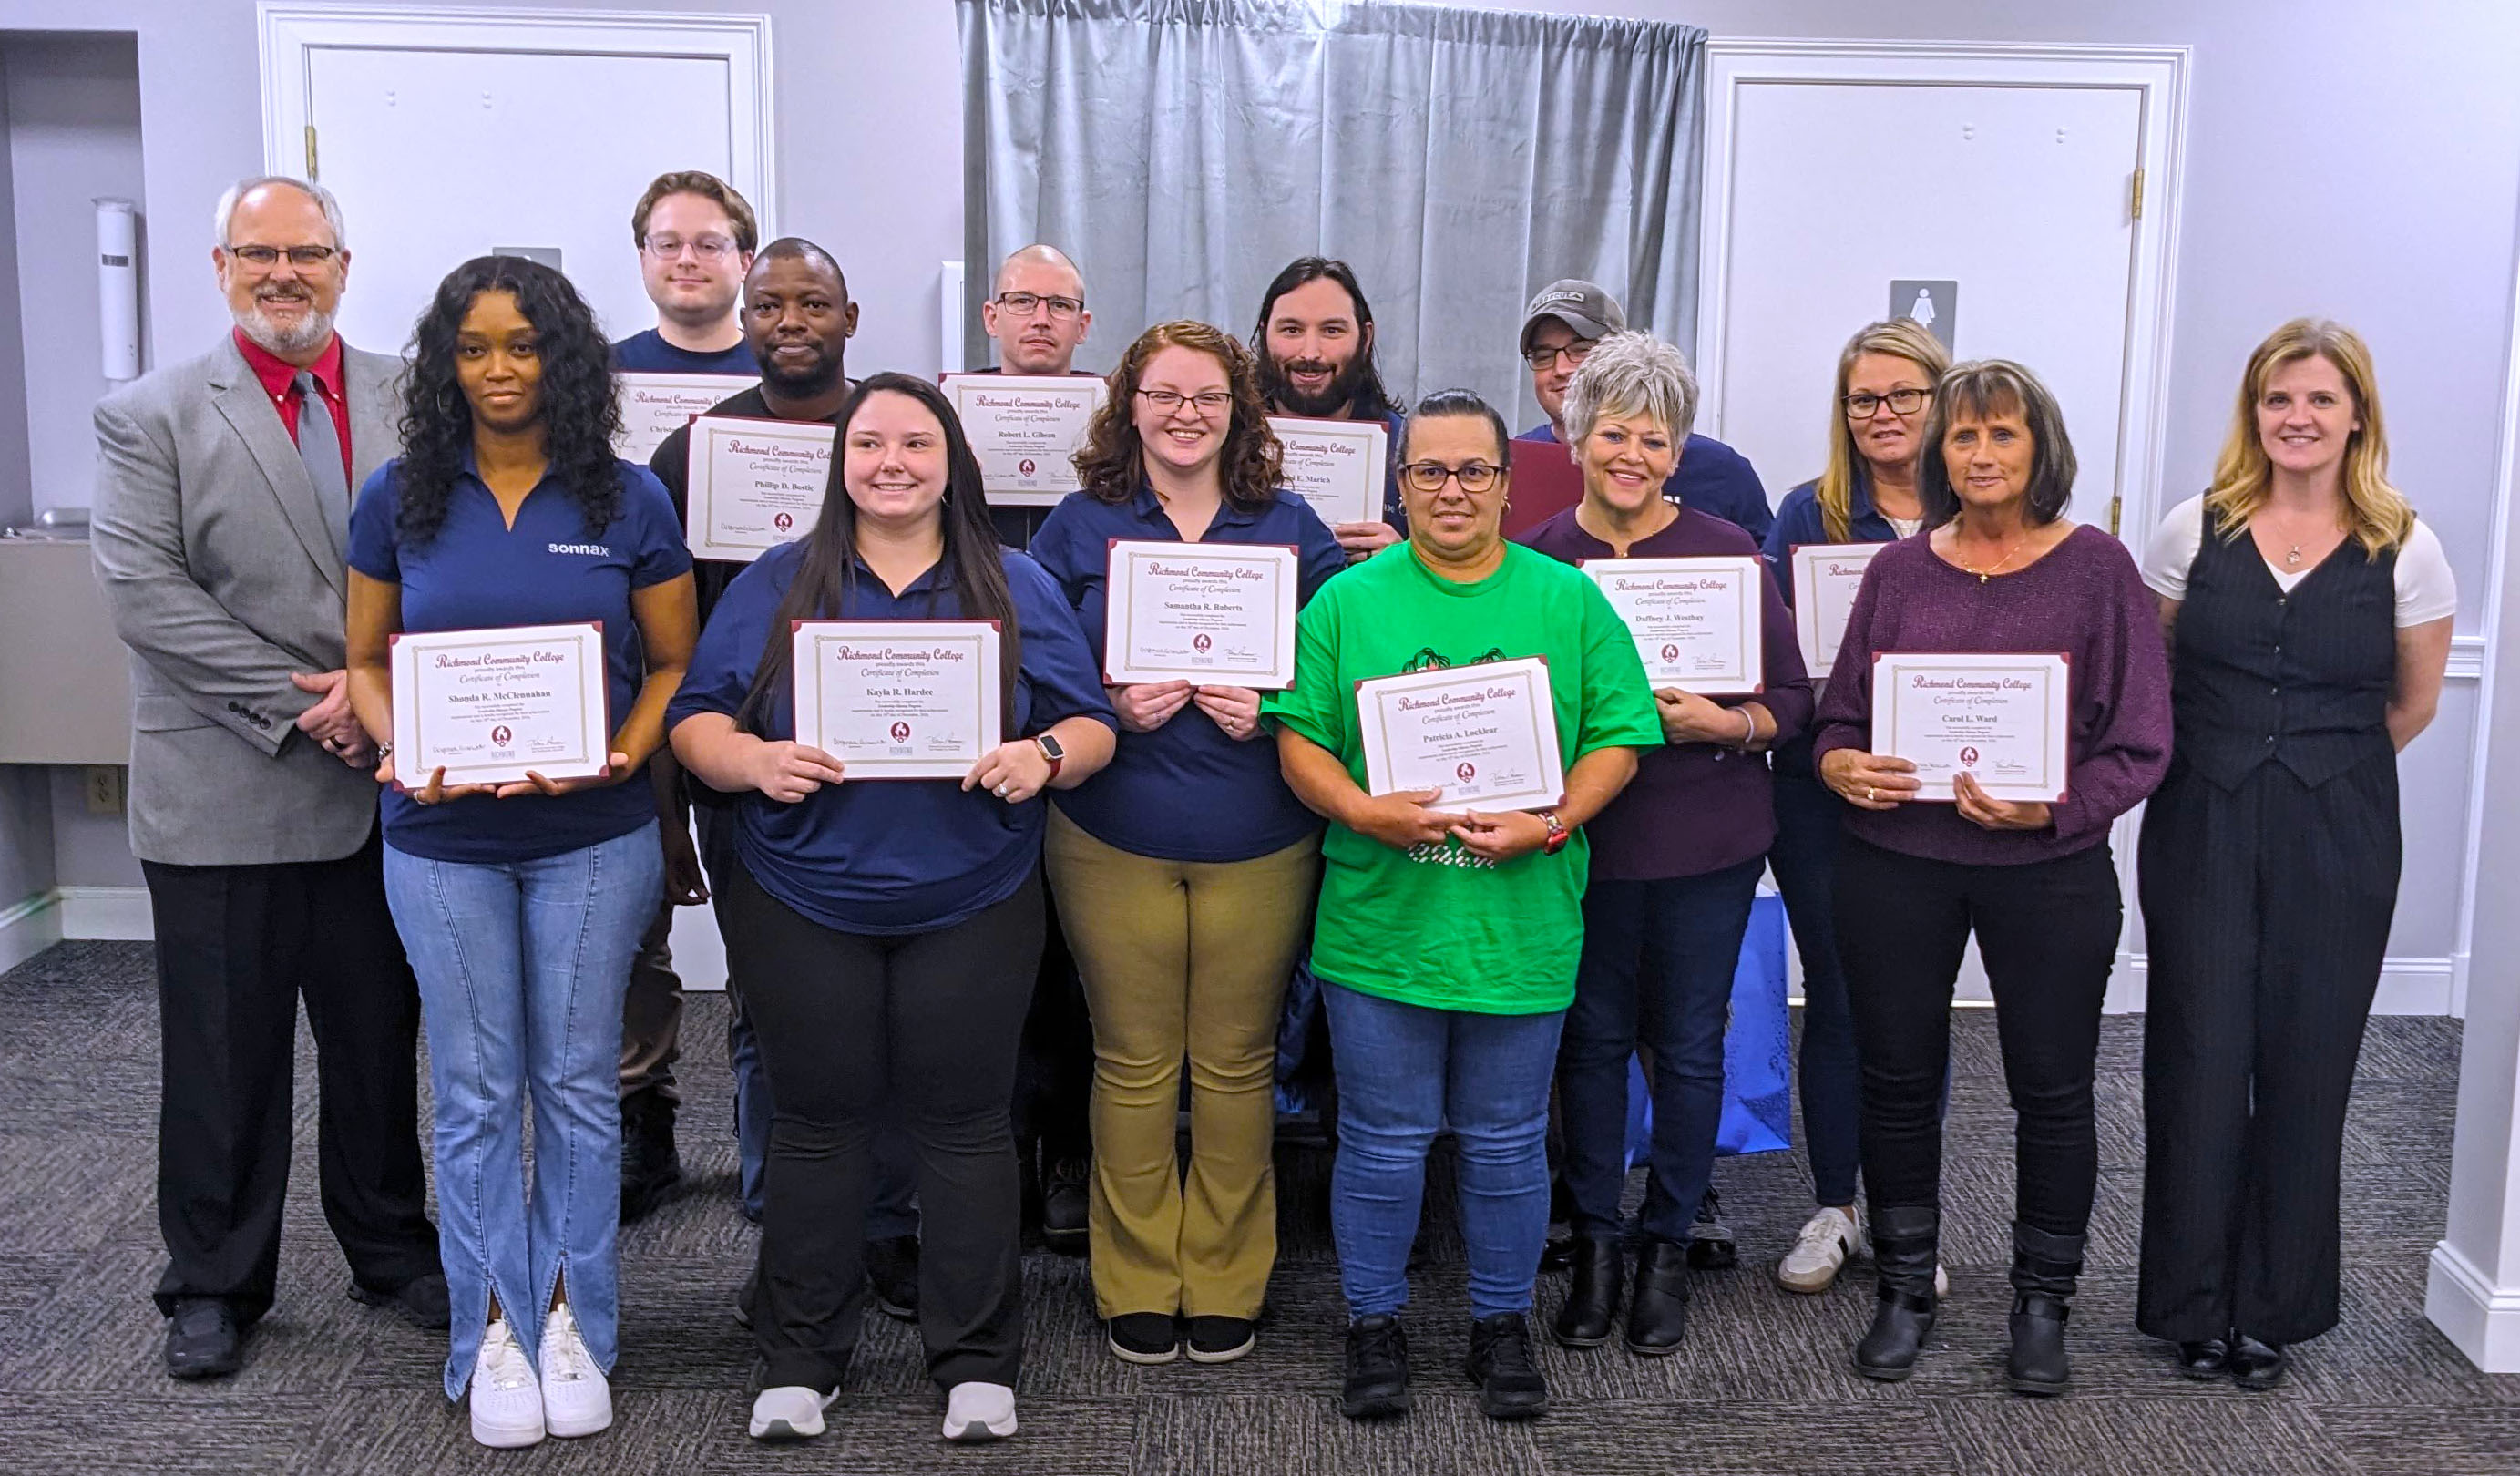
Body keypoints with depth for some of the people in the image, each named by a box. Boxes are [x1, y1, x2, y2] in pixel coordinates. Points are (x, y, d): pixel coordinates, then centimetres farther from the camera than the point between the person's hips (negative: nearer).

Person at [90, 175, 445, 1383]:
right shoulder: (149, 417, 0)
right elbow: (145, 594, -10)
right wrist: (303, 702, -15)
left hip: (383, 786, 2)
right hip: (222, 794, -2)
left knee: (379, 1042, 13)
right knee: (225, 1056, 8)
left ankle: (391, 1250, 30)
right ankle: (214, 1285, 24)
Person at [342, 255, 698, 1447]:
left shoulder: (627, 501, -2)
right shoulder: (398, 499, 1)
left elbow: (674, 663, 2)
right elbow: (367, 660, 6)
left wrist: (624, 755, -16)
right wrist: (400, 753, -13)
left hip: (593, 838, 0)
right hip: (443, 841, 1)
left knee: (578, 1085, 8)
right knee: (476, 1095, 7)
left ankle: (572, 1321, 22)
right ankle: (494, 1333, 19)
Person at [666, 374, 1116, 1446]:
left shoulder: (1018, 590, 6)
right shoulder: (775, 586, 5)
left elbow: (1091, 727, 4)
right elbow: (695, 721, 2)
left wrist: (1044, 757, -17)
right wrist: (756, 761, -18)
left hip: (970, 907, 0)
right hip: (803, 906, 0)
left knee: (964, 1122, 7)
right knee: (816, 1122, 9)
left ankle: (976, 1360, 20)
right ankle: (798, 1359, 23)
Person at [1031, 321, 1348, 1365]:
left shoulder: (1291, 530, 6)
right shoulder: (1080, 527, 4)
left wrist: (1271, 711, -11)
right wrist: (1111, 709, -13)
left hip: (1258, 847, 1)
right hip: (1115, 841, 0)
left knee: (1237, 1063, 7)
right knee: (1133, 1063, 6)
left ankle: (1225, 1281, 23)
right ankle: (1137, 1285, 22)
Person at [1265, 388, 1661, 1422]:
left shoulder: (1568, 602, 4)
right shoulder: (1348, 601, 3)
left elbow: (1619, 736, 2)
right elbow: (1300, 740, 0)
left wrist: (1551, 824, -13)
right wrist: (1363, 812, -17)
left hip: (1522, 926, 1)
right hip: (1380, 922, -1)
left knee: (1507, 1144, 12)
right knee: (1384, 1142, 8)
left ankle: (1503, 1325, 30)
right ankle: (1374, 1325, 27)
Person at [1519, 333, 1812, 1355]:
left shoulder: (1728, 553, -1)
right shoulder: (1535, 559, 1)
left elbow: (1792, 698, 1)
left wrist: (1719, 723, -17)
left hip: (1707, 837, 0)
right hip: (1583, 836, 1)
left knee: (1688, 1044, 7)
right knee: (1592, 1037, 7)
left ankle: (1668, 1250, 22)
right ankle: (1594, 1243, 22)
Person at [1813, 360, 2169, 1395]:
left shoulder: (2096, 566, -1)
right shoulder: (1898, 569, 6)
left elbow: (2140, 742, -4)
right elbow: (1839, 714, 10)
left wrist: (2051, 808, -19)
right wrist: (1841, 765, -12)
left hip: (2050, 869, -2)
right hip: (1895, 861, 2)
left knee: (2052, 1088, 7)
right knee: (1897, 1079, 9)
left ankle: (2042, 1303, 24)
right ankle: (1903, 1291, 26)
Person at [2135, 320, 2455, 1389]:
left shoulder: (2404, 550, -1)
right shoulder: (2196, 530, 0)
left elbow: (2412, 706, 10)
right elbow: (2142, 675, 10)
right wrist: (2227, 764, 11)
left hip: (2336, 841, 0)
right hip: (2202, 830, 0)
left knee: (2307, 1066, 6)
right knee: (2199, 1058, 2)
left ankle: (2276, 1308, 22)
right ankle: (2193, 1304, 16)